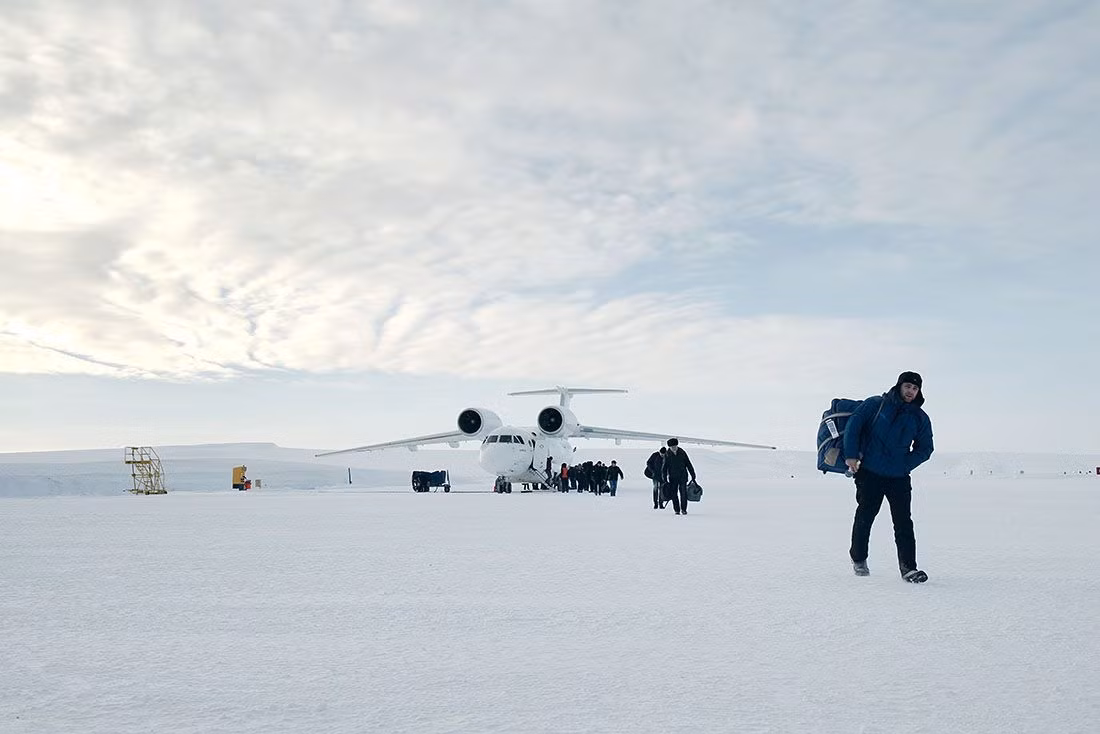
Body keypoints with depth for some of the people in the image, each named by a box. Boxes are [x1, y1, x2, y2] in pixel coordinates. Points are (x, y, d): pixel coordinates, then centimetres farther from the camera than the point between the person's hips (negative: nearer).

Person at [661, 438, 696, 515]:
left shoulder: (682, 452, 3)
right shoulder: (667, 454, 1)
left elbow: (688, 464, 8)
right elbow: (664, 467, 4)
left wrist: (693, 475, 6)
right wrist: (665, 478, -2)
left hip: (683, 477, 0)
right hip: (672, 477, 0)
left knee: (683, 493, -8)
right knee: (674, 494, 0)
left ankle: (684, 509, 2)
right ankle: (677, 510, 9)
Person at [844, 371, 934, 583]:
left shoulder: (920, 418, 7)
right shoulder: (876, 404, -1)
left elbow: (925, 449, 13)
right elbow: (854, 424, -3)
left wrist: (905, 465, -1)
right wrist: (851, 455, -11)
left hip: (899, 478, 2)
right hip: (869, 473, -2)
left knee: (904, 522, -7)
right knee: (865, 516, 8)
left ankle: (908, 567, -6)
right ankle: (858, 558, 28)